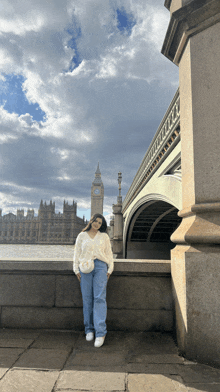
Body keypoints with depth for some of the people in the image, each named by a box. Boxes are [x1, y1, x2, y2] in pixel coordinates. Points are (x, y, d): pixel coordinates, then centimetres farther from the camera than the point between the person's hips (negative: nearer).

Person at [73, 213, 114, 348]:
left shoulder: (104, 236, 15)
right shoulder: (82, 236, 14)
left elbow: (109, 253, 14)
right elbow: (77, 253, 13)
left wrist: (109, 269, 6)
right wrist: (76, 269, 6)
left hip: (100, 267, -1)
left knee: (100, 298, -9)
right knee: (87, 299, 1)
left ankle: (100, 333, -7)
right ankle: (89, 329, 14)